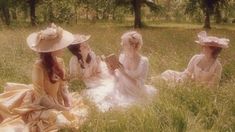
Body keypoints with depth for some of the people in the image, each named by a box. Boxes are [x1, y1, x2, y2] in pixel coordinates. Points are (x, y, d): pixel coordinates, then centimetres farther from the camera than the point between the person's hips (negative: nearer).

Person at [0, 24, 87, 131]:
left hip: (57, 100, 7)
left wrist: (68, 102, -10)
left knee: (79, 112, 1)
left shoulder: (60, 62, -6)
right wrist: (60, 108, -21)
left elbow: (63, 85, 3)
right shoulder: (39, 66, -26)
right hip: (41, 104, -7)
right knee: (59, 119, -26)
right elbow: (40, 95, -22)